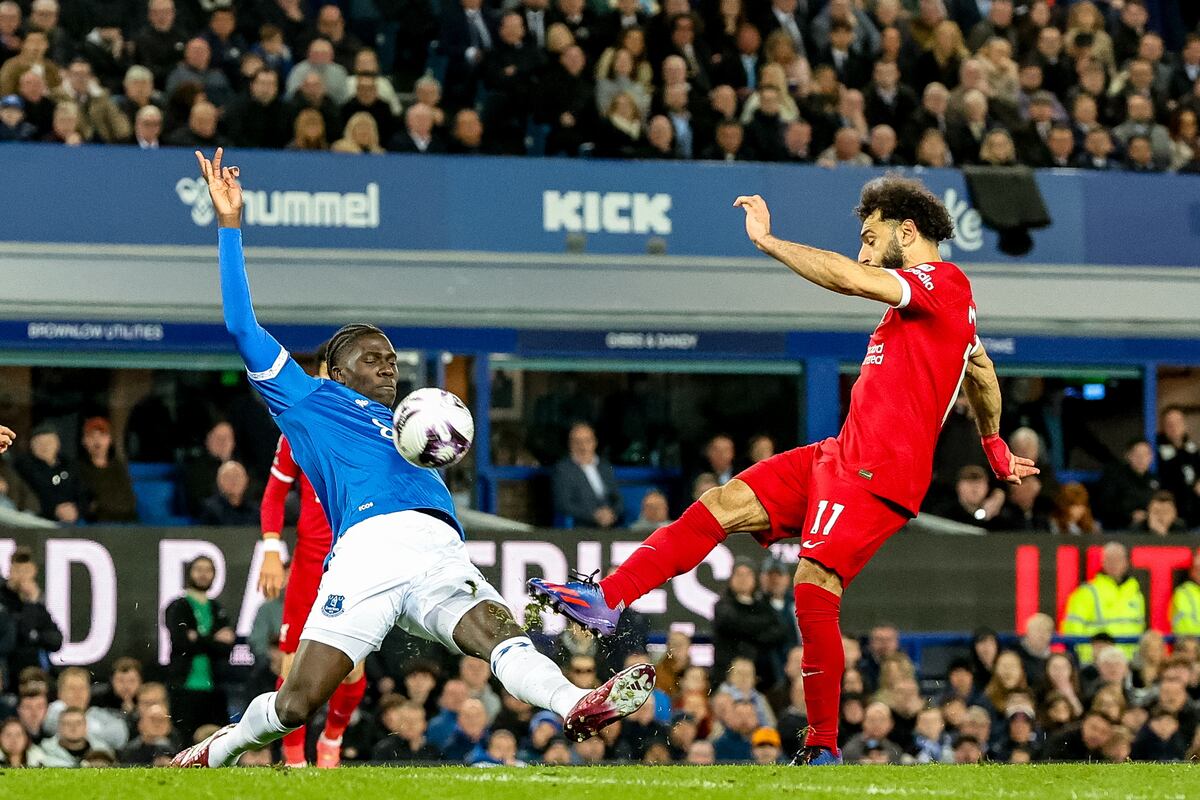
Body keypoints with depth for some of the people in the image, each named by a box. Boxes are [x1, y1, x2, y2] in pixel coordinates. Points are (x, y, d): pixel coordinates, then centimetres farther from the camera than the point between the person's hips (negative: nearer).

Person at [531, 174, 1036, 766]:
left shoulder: (943, 281, -10)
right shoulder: (931, 294, 21)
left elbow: (849, 280, -24)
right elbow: (980, 369, 38)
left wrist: (767, 240, -16)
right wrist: (995, 446, 53)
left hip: (880, 474, -10)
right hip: (841, 456, 10)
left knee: (814, 587, -20)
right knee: (721, 506, 1)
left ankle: (824, 748, -15)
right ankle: (608, 600, -1)